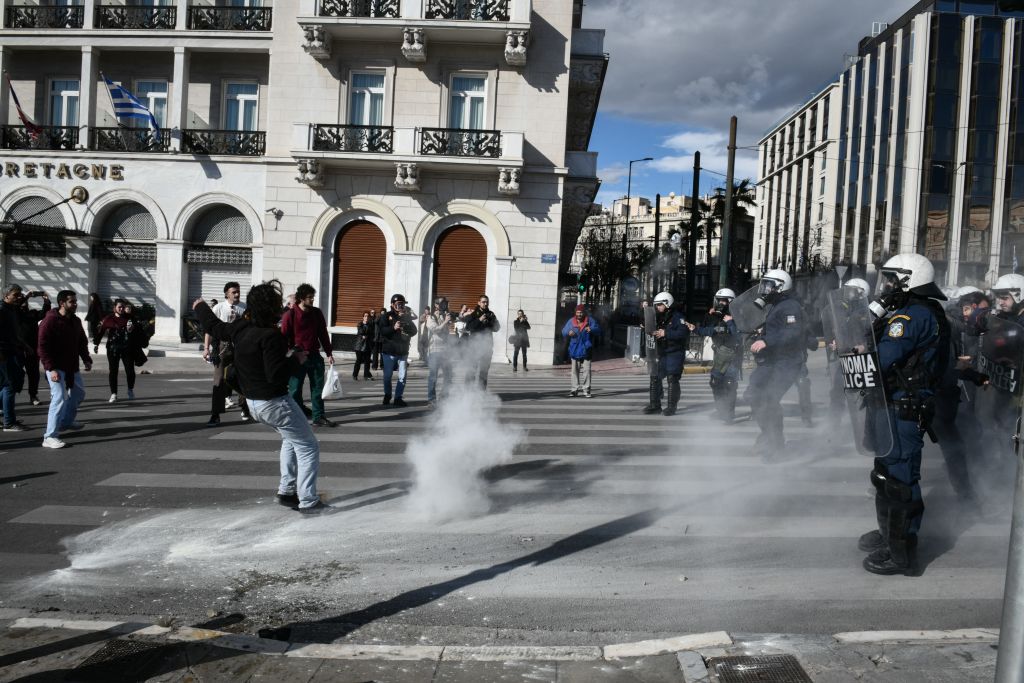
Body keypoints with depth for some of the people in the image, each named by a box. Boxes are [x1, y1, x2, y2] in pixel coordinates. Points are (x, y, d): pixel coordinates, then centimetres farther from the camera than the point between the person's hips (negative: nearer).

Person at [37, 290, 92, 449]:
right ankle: (50, 437, -12)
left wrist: (86, 359, 2)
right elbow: (42, 347, -18)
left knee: (79, 393, 21)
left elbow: (82, 342, 18)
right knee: (59, 398, -15)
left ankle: (66, 422, 42)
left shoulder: (76, 321, 8)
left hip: (72, 367, 8)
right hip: (56, 368, -8)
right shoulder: (50, 321, -15)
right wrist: (51, 368, -25)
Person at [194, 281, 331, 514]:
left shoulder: (239, 328, 0)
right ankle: (308, 502, -1)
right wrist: (297, 360, -13)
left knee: (291, 439, 28)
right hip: (275, 402, -9)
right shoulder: (270, 336, -26)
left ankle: (286, 491, 27)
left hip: (253, 402, 9)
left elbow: (214, 326, 19)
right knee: (308, 447, 0)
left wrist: (201, 308, 38)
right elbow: (276, 374, -29)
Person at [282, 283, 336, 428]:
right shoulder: (290, 315, -7)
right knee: (295, 389, 1)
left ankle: (319, 417, 16)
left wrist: (329, 354, 8)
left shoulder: (317, 313, 6)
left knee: (318, 388, 8)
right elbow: (284, 337, -6)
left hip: (315, 356, 4)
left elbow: (323, 334, 11)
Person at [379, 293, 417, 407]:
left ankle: (398, 398, 3)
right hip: (389, 351, -2)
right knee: (387, 376, 9)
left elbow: (413, 331, 2)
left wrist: (405, 318, -10)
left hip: (403, 352, 2)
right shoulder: (387, 316, 0)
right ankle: (387, 395, 30)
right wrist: (393, 328, -26)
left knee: (402, 377, -5)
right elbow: (382, 330, -12)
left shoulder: (407, 317, 10)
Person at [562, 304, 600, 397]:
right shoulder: (571, 321, 6)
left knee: (586, 370, -3)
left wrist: (591, 329, -30)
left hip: (586, 350, -2)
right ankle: (574, 389, 11)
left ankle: (586, 389, 3)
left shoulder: (590, 321, 0)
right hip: (574, 350, 2)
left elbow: (598, 330, -8)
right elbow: (563, 332, 7)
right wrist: (568, 333, -16)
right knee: (575, 371, 5)